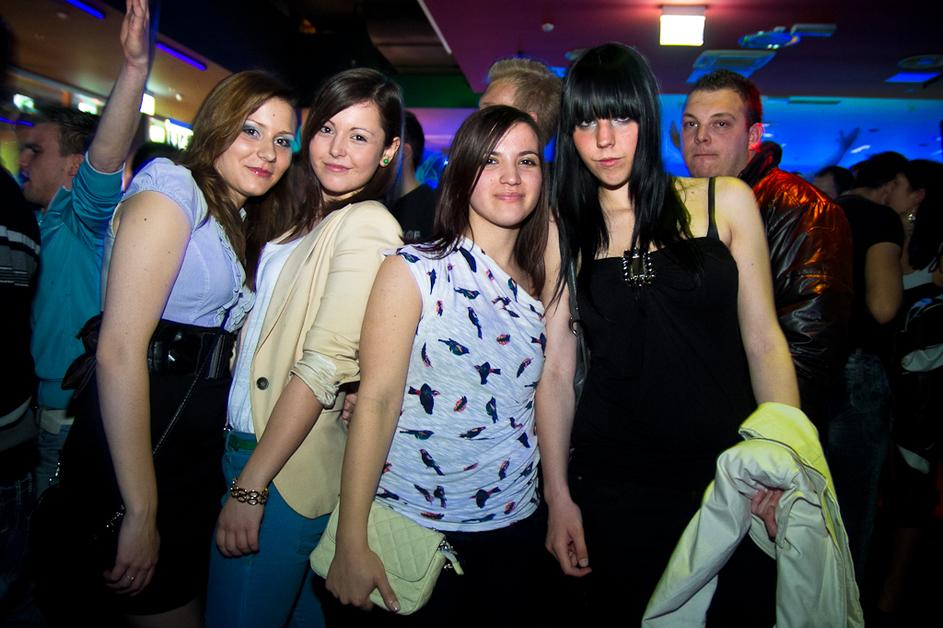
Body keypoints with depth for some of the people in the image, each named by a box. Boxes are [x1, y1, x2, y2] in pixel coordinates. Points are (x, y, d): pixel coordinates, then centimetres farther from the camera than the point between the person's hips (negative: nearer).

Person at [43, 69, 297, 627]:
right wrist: (140, 512, -21)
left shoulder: (236, 221, 14)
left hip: (198, 449, 8)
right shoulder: (171, 188, -12)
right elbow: (119, 348, -21)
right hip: (137, 448, -8)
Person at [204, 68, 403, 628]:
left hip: (286, 466, -8)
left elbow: (324, 366, -21)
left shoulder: (366, 226, -16)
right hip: (247, 437, 8)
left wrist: (249, 487, -20)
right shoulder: (303, 215, 11)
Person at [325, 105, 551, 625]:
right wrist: (350, 543, -17)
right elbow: (377, 401, -15)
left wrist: (561, 503, 0)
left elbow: (544, 393, 9)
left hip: (512, 526, 5)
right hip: (413, 526, -4)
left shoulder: (540, 282, 4)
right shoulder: (413, 270, -11)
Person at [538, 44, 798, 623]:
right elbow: (556, 369, 0)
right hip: (614, 484, 0)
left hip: (729, 470, 0)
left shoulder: (726, 202, 0)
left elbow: (764, 341, 1)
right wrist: (558, 497, -1)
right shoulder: (562, 232, 0)